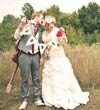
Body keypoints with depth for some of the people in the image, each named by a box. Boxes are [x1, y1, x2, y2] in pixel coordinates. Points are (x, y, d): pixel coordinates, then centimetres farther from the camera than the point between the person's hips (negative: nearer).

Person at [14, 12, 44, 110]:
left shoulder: (39, 30, 15)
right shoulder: (25, 24, -4)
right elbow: (16, 37, -13)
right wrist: (21, 25, -26)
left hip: (35, 55, 5)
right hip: (25, 55, -5)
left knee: (36, 78, 7)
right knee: (24, 79, 3)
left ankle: (37, 99, 17)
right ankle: (25, 100, 15)